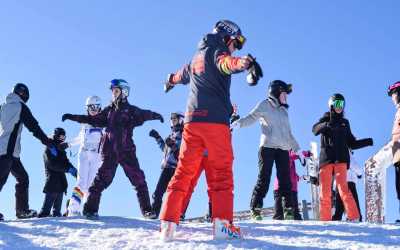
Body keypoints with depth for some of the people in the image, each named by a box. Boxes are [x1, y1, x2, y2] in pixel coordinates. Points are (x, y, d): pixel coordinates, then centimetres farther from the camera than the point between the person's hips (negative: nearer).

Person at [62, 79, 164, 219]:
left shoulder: (131, 110, 9)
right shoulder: (109, 110, 17)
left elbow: (144, 114, -2)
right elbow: (94, 120, 20)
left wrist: (154, 115, -19)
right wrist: (73, 117, 18)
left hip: (127, 151, -2)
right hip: (109, 151, 2)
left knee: (138, 180, -4)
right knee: (102, 179, -7)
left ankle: (146, 210, 0)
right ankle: (90, 209, -6)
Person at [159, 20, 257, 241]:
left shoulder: (197, 56, 24)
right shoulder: (218, 50, 2)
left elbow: (181, 74, 45)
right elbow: (225, 63, -24)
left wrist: (170, 81, 69)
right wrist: (243, 63, -47)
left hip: (192, 120, 6)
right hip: (215, 120, -6)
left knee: (183, 172, 5)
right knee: (222, 173, -3)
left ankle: (168, 223, -2)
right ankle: (222, 224, -12)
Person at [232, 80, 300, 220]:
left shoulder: (284, 111, 25)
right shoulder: (265, 105, 7)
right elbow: (251, 118, -3)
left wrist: (296, 148, 25)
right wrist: (239, 123, -22)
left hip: (283, 149, 5)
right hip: (267, 146, -5)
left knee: (285, 179, 1)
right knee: (264, 178, -9)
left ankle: (289, 209, 7)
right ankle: (255, 208, -5)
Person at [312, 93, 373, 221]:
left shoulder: (344, 122, 22)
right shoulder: (325, 119, 13)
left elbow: (352, 144, 24)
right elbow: (315, 129, -11)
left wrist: (368, 141, 10)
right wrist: (328, 125, -30)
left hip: (341, 158, 1)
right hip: (326, 158, -1)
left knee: (342, 187, -18)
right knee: (325, 191, -7)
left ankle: (354, 217, -25)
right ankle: (325, 219, -4)